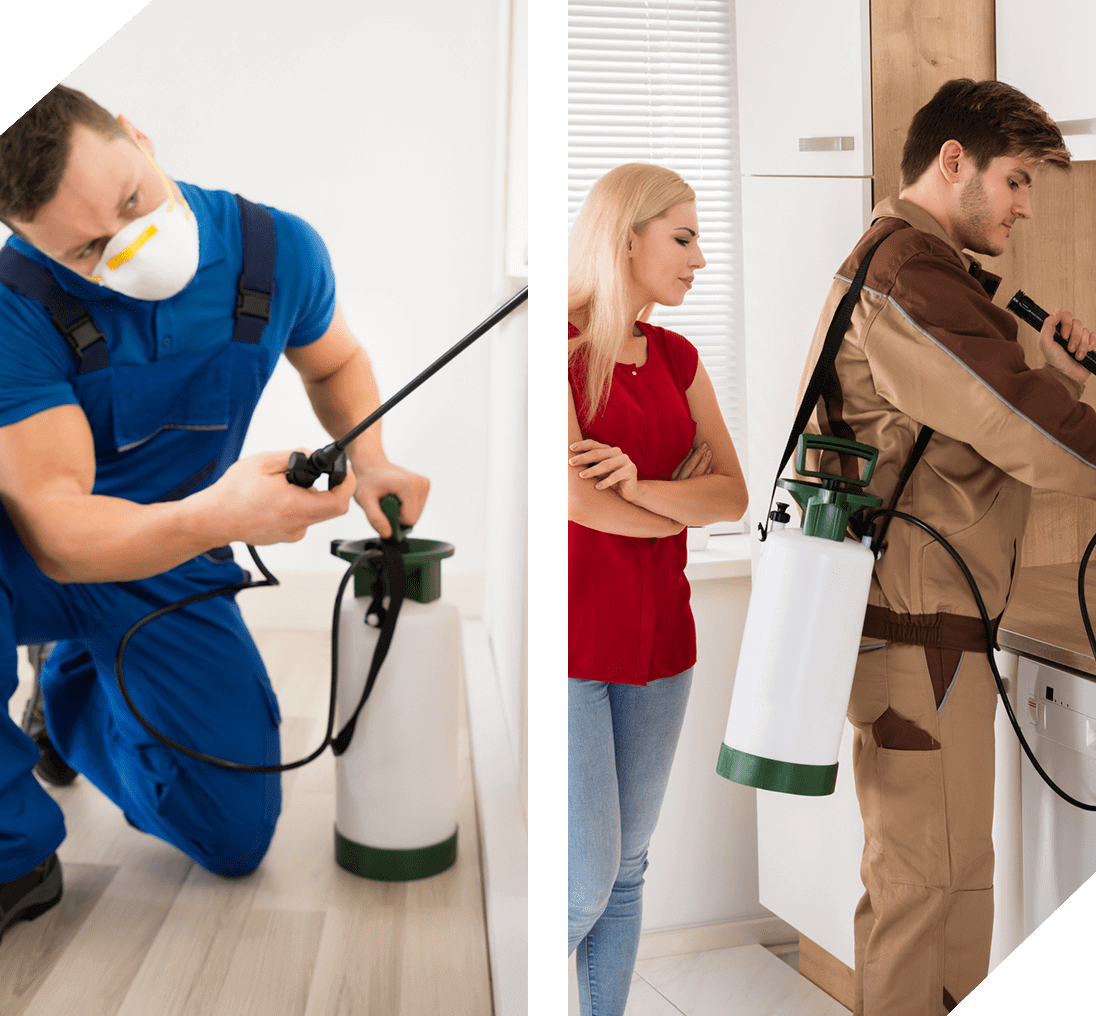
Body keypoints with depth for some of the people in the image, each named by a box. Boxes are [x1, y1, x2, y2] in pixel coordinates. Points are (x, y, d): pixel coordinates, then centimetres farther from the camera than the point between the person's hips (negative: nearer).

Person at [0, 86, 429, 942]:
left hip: (171, 570, 3)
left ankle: (77, 694, 28)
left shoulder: (278, 251, -16)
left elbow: (336, 361, 6)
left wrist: (370, 463, -14)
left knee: (238, 837, 0)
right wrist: (219, 516, -50)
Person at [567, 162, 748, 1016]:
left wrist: (641, 485, -17)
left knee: (628, 869, 13)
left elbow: (736, 495, 2)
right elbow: (578, 497, -20)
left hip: (658, 637, 6)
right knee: (588, 879, -2)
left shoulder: (677, 358, 9)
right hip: (576, 641, -6)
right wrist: (683, 506, -3)